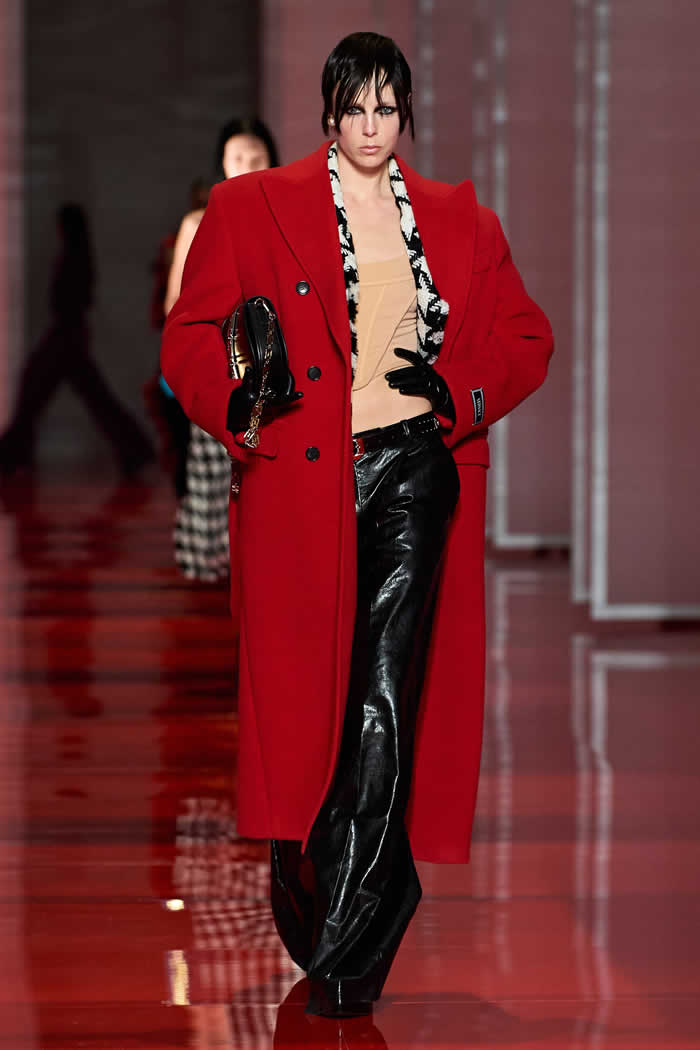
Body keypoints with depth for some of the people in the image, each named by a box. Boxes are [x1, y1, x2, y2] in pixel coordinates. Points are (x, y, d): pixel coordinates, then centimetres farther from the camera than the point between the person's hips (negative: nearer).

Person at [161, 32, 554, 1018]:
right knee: (305, 699, 0)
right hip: (300, 479, -1)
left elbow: (526, 339, 17)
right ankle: (307, 896, 19)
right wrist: (236, 392, -16)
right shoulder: (249, 209, 8)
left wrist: (457, 384, -2)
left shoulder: (461, 221, 14)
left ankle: (345, 950, -3)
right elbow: (188, 336, 5)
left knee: (387, 704, -6)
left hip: (418, 474, 1)